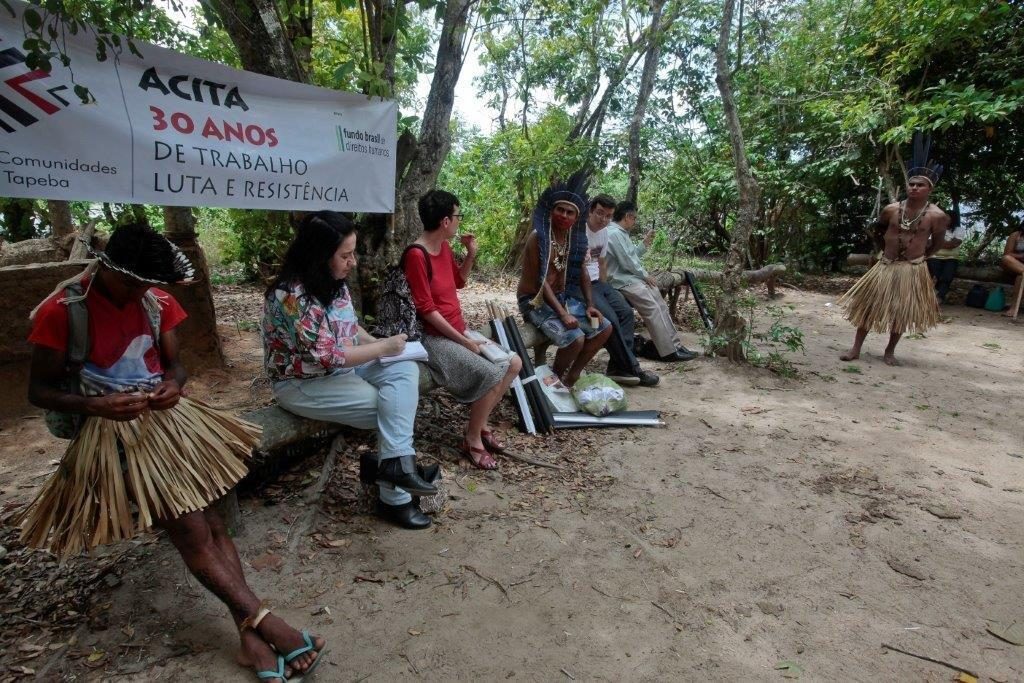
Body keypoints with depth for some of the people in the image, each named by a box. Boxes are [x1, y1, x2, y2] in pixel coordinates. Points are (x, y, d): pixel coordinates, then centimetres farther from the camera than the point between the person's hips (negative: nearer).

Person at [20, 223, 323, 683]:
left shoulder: (156, 301, 4)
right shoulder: (62, 311, -10)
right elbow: (39, 391, -4)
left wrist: (173, 385, -12)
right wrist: (98, 405, -23)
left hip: (166, 417, 4)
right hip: (112, 430, -4)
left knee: (207, 520, -9)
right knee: (192, 529, -13)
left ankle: (251, 637, -8)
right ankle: (266, 626, -10)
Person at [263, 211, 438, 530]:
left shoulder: (332, 282, 1)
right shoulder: (293, 296, -26)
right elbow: (328, 357, -27)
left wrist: (376, 342, -3)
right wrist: (383, 348, -18)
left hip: (341, 365, 8)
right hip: (304, 384, -8)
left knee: (405, 369, -16)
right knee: (389, 409, -17)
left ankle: (396, 462, -19)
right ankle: (395, 498, -6)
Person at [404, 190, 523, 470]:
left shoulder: (444, 247, 8)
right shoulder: (417, 255, -19)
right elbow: (427, 310, -21)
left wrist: (471, 254, 7)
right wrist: (465, 341, -18)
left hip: (459, 331, 10)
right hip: (436, 338, -10)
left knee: (513, 362, 3)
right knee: (491, 375, -23)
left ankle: (480, 424, 13)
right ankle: (472, 440, -4)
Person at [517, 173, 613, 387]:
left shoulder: (575, 239, 4)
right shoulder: (538, 237, -18)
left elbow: (582, 274, 13)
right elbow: (541, 281, -22)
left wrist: (590, 304, 0)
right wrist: (562, 314, -27)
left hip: (562, 297, 8)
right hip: (535, 300, -8)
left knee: (604, 327, 0)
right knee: (575, 337, -27)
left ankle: (572, 375, 10)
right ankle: (555, 378, 2)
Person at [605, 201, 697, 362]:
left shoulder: (621, 233, 19)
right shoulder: (615, 233, -14)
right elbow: (627, 262, -18)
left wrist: (644, 244, 15)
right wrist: (645, 275, -8)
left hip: (632, 277, 11)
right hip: (623, 281, -11)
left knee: (660, 304, 3)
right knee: (652, 308, -20)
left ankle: (672, 344, 3)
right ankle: (668, 351, -18)